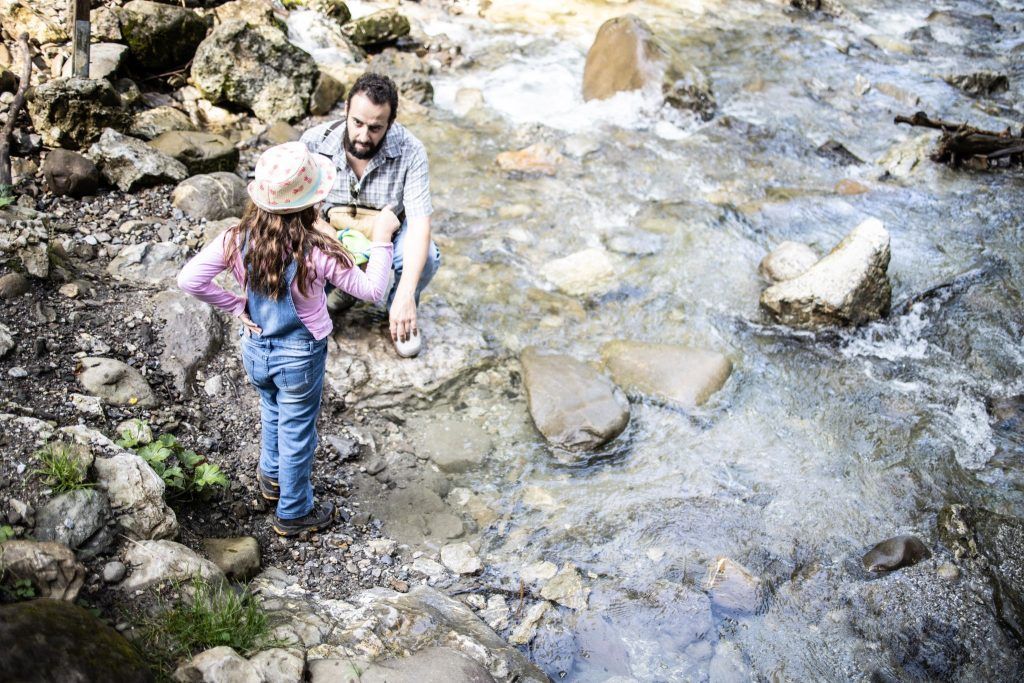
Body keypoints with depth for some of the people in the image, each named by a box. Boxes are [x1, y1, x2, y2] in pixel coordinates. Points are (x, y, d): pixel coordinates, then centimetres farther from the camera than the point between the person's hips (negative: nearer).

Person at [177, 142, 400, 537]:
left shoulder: (239, 239, -19)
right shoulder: (317, 253, -30)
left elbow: (189, 280, -17)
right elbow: (372, 290, -20)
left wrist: (235, 306, -6)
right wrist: (382, 240, -9)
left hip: (255, 348, 4)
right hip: (300, 358, -4)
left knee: (272, 414, 31)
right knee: (296, 434, 16)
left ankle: (272, 478, 54)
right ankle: (293, 513, 34)